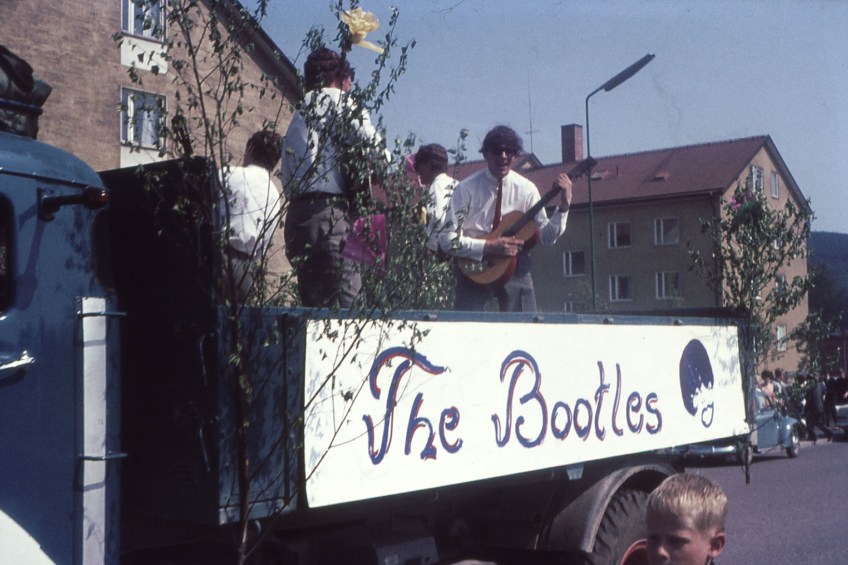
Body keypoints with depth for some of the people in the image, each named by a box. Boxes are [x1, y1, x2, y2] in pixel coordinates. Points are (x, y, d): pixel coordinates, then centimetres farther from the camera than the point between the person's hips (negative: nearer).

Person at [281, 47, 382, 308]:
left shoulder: (298, 116, 29)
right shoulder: (336, 99, 6)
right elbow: (372, 145, -8)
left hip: (296, 215, 8)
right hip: (328, 214, -8)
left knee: (316, 305, 6)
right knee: (347, 303, -14)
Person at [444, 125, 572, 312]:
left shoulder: (526, 189, 2)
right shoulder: (466, 189, -6)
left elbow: (547, 237, 1)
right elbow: (450, 238, -10)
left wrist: (564, 207, -12)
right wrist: (488, 247, -20)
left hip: (515, 267, 2)